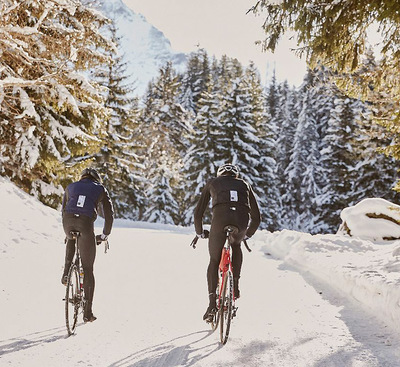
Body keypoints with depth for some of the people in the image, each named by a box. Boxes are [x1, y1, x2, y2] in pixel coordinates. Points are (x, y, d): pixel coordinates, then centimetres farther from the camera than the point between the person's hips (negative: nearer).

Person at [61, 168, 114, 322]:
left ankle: (66, 273, 24)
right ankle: (87, 312, 7)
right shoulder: (101, 189, 17)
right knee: (88, 270, 8)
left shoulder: (71, 187, 23)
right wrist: (104, 235, 26)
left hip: (68, 223, 2)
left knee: (71, 240, 42)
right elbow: (109, 214, 15)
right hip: (86, 225, -2)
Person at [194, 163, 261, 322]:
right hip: (242, 219, 2)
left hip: (220, 218, -1)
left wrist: (200, 233, 43)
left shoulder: (212, 183, 30)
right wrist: (247, 235, 49)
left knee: (214, 261, 16)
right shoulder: (244, 185, 33)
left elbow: (198, 213, 27)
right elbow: (257, 217, 33)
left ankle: (212, 304, 3)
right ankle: (235, 285, 24)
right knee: (236, 245, 36)